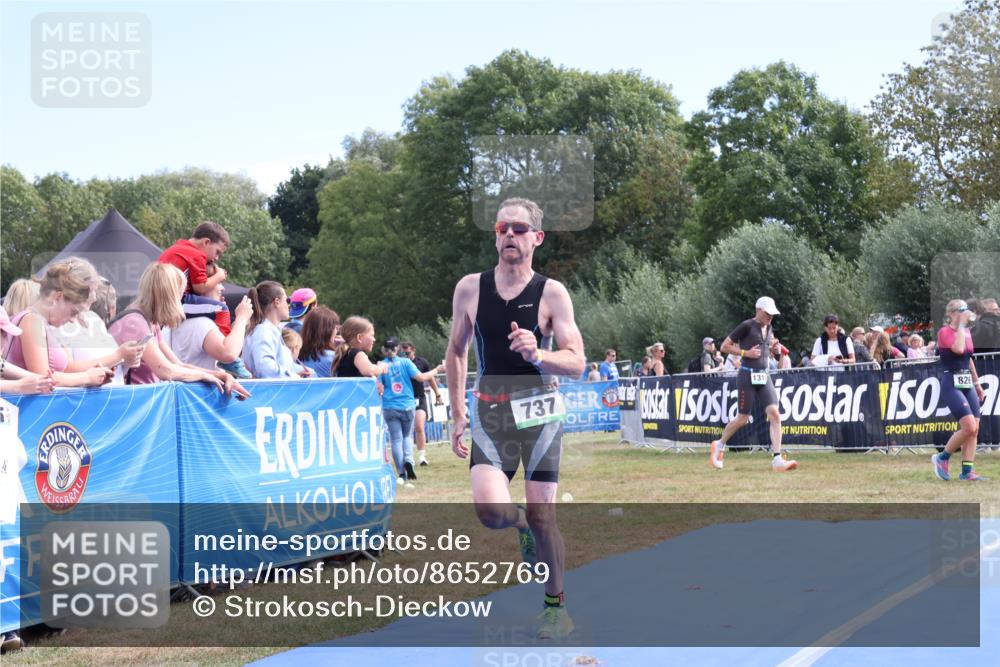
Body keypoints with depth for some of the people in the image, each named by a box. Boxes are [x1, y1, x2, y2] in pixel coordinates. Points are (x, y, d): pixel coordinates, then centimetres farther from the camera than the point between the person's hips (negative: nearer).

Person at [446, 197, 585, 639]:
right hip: (489, 413, 2)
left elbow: (576, 365, -8)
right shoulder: (469, 288, 1)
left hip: (539, 411, -2)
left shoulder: (552, 293, -5)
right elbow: (456, 350, 14)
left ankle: (556, 608, 19)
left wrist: (537, 355, -28)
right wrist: (457, 415, 11)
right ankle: (521, 526, 21)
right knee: (490, 511, -16)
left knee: (542, 514, 0)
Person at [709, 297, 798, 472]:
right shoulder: (747, 326, -8)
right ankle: (719, 445, 28)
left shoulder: (769, 329, 13)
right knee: (743, 419, 1)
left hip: (764, 377, 6)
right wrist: (745, 352, -16)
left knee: (774, 414, -11)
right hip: (747, 377, -6)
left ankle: (777, 460, -14)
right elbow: (724, 346, -7)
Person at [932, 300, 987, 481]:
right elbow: (958, 349, -27)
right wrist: (961, 324, -17)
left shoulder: (967, 332, 14)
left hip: (967, 384, 8)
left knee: (974, 429, 1)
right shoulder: (944, 332, -9)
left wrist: (977, 383, 24)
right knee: (969, 426, -17)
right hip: (951, 385, -8)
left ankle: (967, 471, 5)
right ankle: (942, 458, 1)